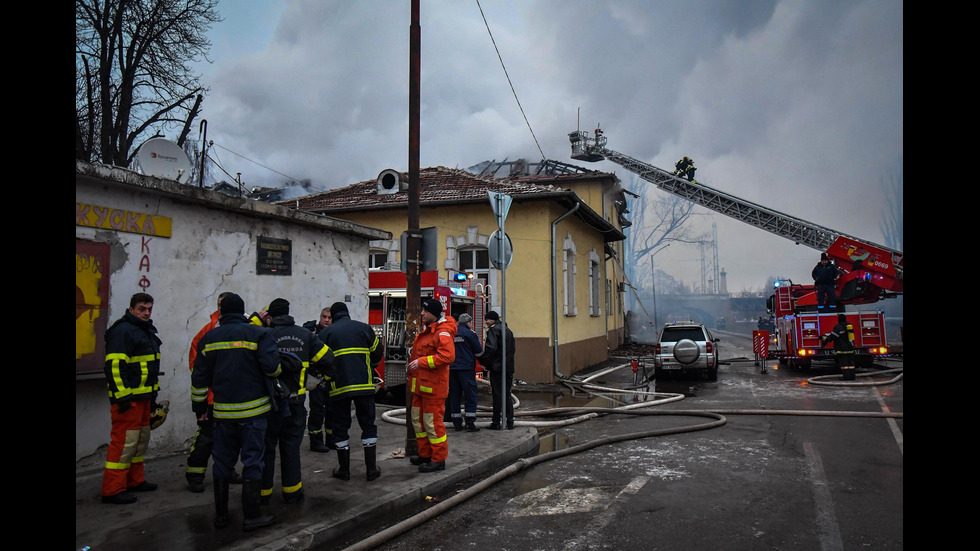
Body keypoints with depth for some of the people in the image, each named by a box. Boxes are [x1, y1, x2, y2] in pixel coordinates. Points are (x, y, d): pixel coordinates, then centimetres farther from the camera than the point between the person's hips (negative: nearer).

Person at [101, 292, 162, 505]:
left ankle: (135, 480, 28)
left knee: (142, 439, 16)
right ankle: (112, 490, -2)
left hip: (143, 397, 10)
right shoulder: (123, 331, -14)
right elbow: (114, 366, -21)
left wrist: (153, 393, 26)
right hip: (128, 397, -10)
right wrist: (122, 396, -23)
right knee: (124, 442, -9)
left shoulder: (147, 331, 17)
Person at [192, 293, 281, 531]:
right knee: (252, 460, 2)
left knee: (223, 461, 14)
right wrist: (277, 370, 7)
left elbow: (199, 378, 9)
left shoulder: (209, 338, 7)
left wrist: (199, 406, 19)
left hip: (223, 411, 4)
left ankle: (220, 514, 22)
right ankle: (251, 515, 4)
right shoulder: (258, 334, -7)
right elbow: (272, 366, -17)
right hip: (253, 409, -4)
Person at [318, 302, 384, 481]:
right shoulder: (364, 328, 7)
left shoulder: (326, 333, 4)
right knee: (368, 425, 10)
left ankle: (344, 469, 17)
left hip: (339, 386, -1)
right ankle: (371, 468, 12)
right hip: (364, 385, 1)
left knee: (340, 427, 10)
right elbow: (378, 353, 9)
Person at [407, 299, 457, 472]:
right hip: (421, 384, 11)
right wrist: (413, 363, 14)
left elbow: (447, 356, -30)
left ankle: (439, 459, 9)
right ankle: (425, 454, 32)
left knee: (433, 422, -3)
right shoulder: (426, 330, 14)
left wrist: (421, 362, -26)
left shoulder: (442, 333, -18)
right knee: (418, 419, 18)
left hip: (433, 386, -10)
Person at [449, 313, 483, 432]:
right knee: (470, 395, 0)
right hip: (466, 368, -5)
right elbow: (479, 352, -3)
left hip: (452, 368, 5)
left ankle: (457, 422, 11)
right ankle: (470, 422, -4)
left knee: (454, 395, 9)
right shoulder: (470, 334, -7)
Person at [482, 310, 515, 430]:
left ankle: (496, 423, 1)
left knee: (497, 395, -3)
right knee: (507, 395, 12)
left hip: (497, 367, -7)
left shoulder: (493, 330, -9)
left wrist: (485, 363, -10)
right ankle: (510, 421, 12)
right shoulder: (508, 330, 17)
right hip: (509, 368, 7)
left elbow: (491, 348, -20)